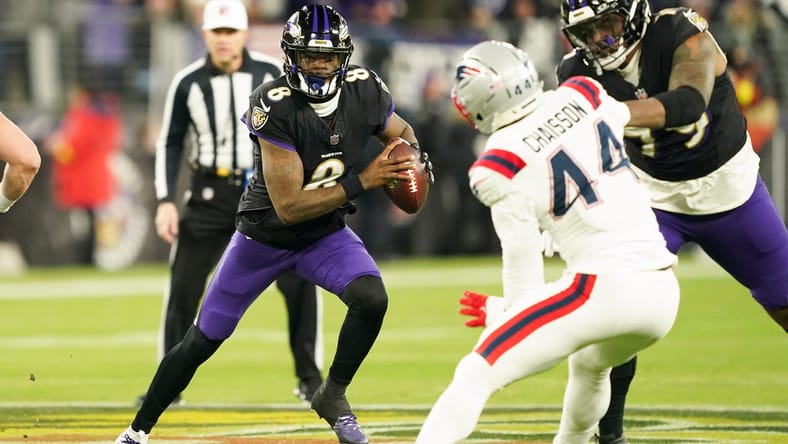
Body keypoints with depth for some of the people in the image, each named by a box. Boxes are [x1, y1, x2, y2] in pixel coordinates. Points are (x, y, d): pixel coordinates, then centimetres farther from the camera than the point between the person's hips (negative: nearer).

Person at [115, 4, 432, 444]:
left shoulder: (364, 91, -17)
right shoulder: (274, 106, -31)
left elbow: (401, 131, 7)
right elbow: (288, 206, -32)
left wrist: (413, 160, -17)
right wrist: (362, 181, -35)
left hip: (326, 234, 3)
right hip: (265, 235, -3)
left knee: (372, 298, -25)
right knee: (200, 342, 6)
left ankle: (333, 396, 0)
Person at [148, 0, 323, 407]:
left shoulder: (271, 74, -3)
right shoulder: (187, 83, -3)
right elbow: (170, 143, 4)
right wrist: (166, 201, -4)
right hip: (209, 194, 0)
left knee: (300, 280, -10)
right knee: (183, 287, -1)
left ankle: (309, 378, 2)